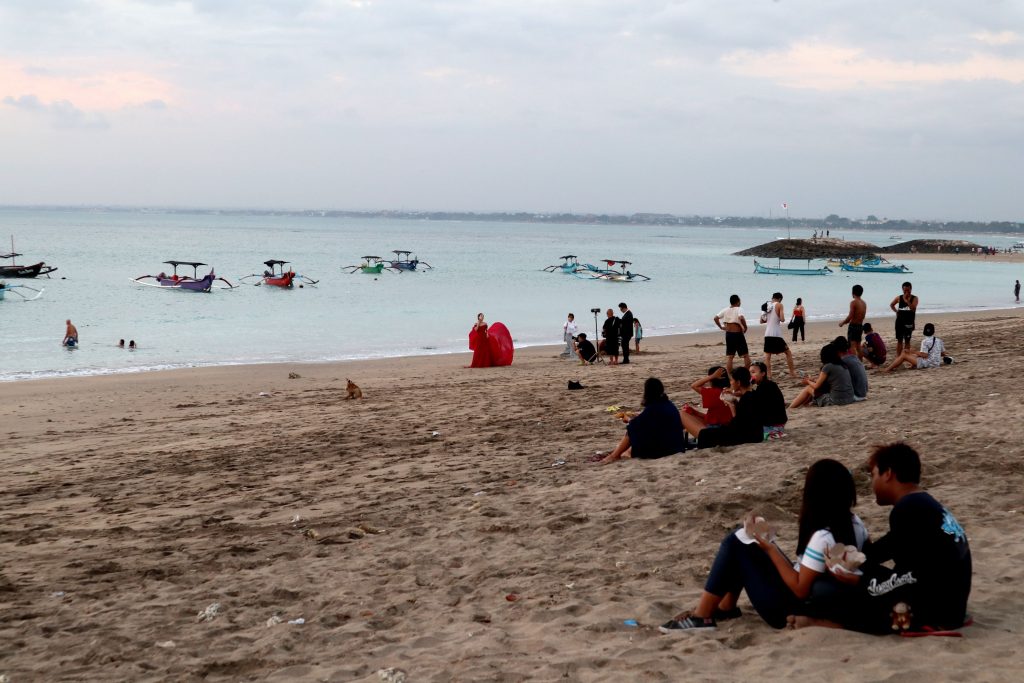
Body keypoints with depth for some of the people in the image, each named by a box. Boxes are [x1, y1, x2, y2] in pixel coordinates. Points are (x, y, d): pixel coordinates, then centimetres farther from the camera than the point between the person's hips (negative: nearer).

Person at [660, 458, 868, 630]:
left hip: (789, 610, -9)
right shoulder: (855, 524, -5)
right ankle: (726, 608, 23)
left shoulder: (822, 538, -30)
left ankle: (701, 617, 0)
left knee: (735, 545, -5)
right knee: (745, 538, 14)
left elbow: (800, 589, -25)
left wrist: (771, 550, -19)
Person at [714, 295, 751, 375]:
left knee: (729, 356, 8)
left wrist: (721, 327, 10)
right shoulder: (739, 309, -10)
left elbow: (716, 318, 1)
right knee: (745, 355, 5)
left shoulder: (725, 310, 5)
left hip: (728, 334, 5)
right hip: (738, 334, -5)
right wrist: (745, 327, -15)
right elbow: (741, 318, -29)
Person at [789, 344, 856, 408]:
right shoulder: (842, 365, 13)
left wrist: (808, 381, 19)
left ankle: (790, 408, 16)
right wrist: (812, 380, 30)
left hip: (836, 401, -8)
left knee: (808, 388, 11)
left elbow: (816, 386, -2)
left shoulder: (828, 367, -10)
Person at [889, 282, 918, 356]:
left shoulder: (914, 298, -3)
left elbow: (913, 309, -20)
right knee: (899, 341, 5)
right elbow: (891, 304, 22)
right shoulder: (899, 298, 4)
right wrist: (896, 311, 8)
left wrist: (907, 301, -26)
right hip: (899, 322, 2)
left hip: (909, 323, -2)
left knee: (907, 341, 2)